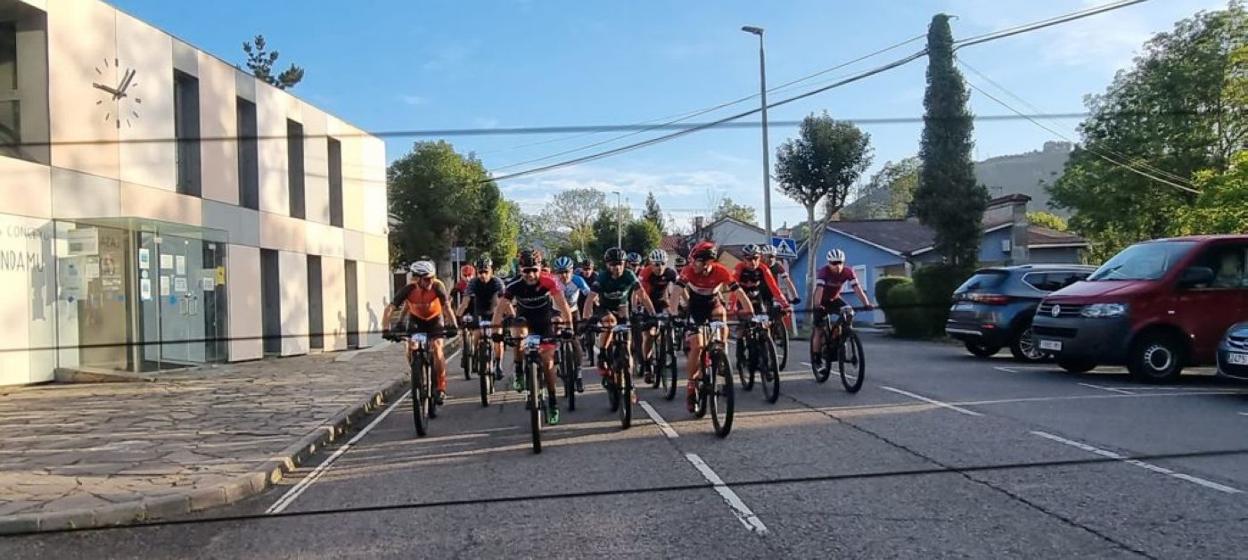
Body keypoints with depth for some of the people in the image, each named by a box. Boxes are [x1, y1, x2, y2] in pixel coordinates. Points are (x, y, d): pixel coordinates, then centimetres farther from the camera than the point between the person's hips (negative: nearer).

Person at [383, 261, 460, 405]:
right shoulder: (408, 288, -29)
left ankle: (441, 388, -11)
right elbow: (389, 309, -28)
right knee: (411, 350, -15)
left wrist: (453, 326, -50)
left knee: (436, 349, -20)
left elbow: (447, 307, -34)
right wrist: (386, 330, -40)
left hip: (435, 319, -1)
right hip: (416, 319, 2)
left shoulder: (437, 286, -31)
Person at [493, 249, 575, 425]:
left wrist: (568, 326, -34)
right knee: (520, 333, -34)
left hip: (545, 324, -1)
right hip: (525, 320, 1)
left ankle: (553, 402, 6)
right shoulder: (514, 287, -25)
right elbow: (500, 308, -23)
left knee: (548, 361, -6)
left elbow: (562, 304, -26)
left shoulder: (549, 282, -27)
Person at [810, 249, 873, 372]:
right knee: (819, 330, -7)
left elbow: (857, 288, -27)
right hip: (822, 301, -3)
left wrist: (866, 303, -40)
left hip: (834, 299, 3)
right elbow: (819, 289, -42)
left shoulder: (848, 271, -20)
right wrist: (817, 306, -57)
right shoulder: (824, 272, -30)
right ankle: (816, 359, 4)